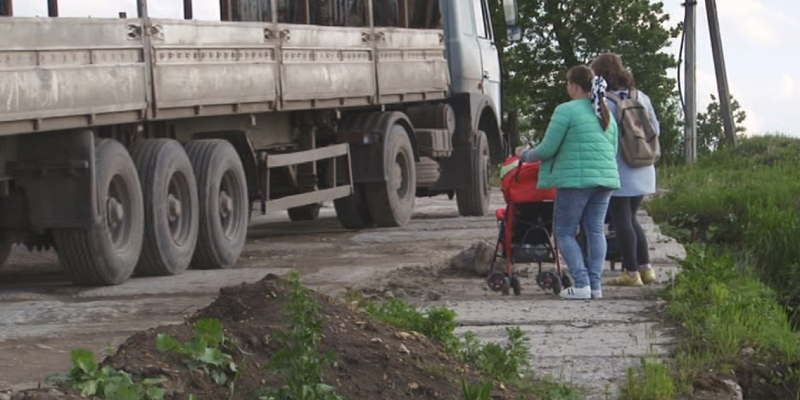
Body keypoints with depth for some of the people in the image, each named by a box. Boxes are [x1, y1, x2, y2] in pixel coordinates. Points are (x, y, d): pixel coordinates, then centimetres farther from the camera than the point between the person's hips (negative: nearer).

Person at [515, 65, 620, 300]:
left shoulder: (566, 111, -8)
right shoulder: (606, 114, 15)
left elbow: (547, 149, -6)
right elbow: (614, 149, 21)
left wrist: (525, 155, 11)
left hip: (576, 178, -7)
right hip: (606, 178, 7)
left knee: (564, 232, 3)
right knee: (596, 231, 10)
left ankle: (581, 284, -7)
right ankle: (596, 285, 5)